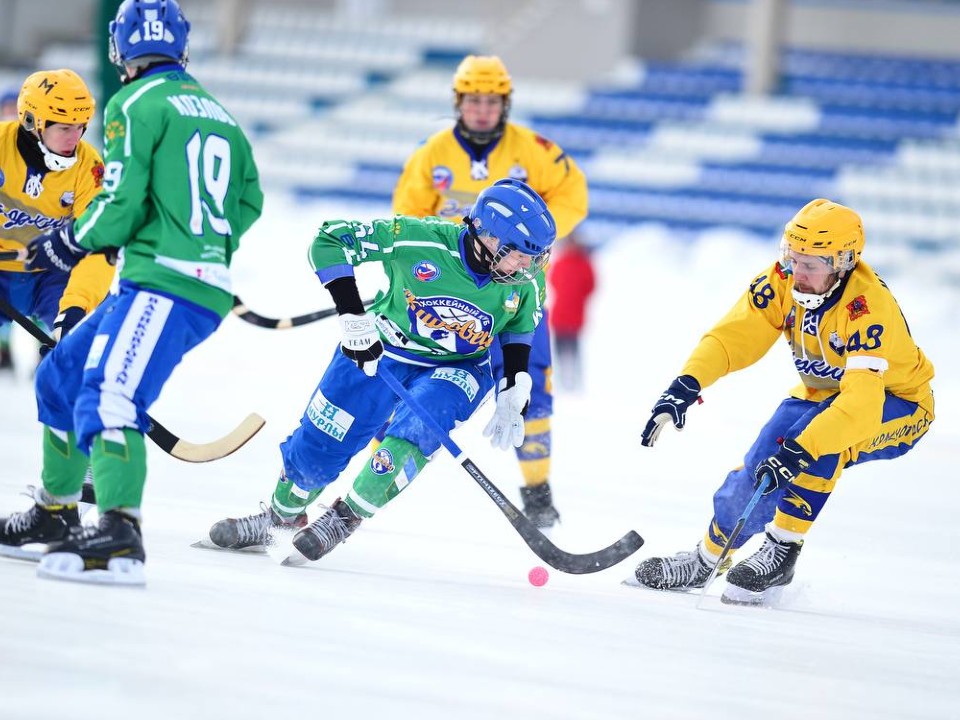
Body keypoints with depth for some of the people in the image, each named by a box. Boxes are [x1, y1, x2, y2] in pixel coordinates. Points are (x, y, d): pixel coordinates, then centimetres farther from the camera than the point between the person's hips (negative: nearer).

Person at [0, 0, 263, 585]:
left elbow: (121, 203, -10)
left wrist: (71, 243, 5)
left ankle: (119, 537, -44)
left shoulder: (135, 105, -4)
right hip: (210, 284, 9)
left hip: (162, 284, -9)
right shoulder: (217, 113, 21)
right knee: (60, 376, 21)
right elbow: (248, 202, 21)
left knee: (107, 394, -26)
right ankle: (57, 512, 30)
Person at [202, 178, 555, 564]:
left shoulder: (525, 281, -19)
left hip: (458, 368, 1)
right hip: (380, 348, -1)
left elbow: (519, 332, 4)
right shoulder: (420, 240, -31)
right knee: (319, 445, 2)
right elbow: (329, 240, -25)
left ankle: (346, 517, -8)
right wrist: (353, 319, -29)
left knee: (412, 435, -27)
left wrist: (512, 403, -3)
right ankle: (278, 516, 31)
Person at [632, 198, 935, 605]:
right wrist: (686, 385, -37)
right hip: (823, 393, 6)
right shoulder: (783, 282, -19)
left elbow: (861, 404, -44)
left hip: (899, 406, -6)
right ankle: (705, 560, 17)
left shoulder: (868, 308, -36)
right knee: (760, 466, -8)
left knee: (819, 442, -34)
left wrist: (800, 451, -54)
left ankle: (782, 550, -21)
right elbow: (734, 336, -20)